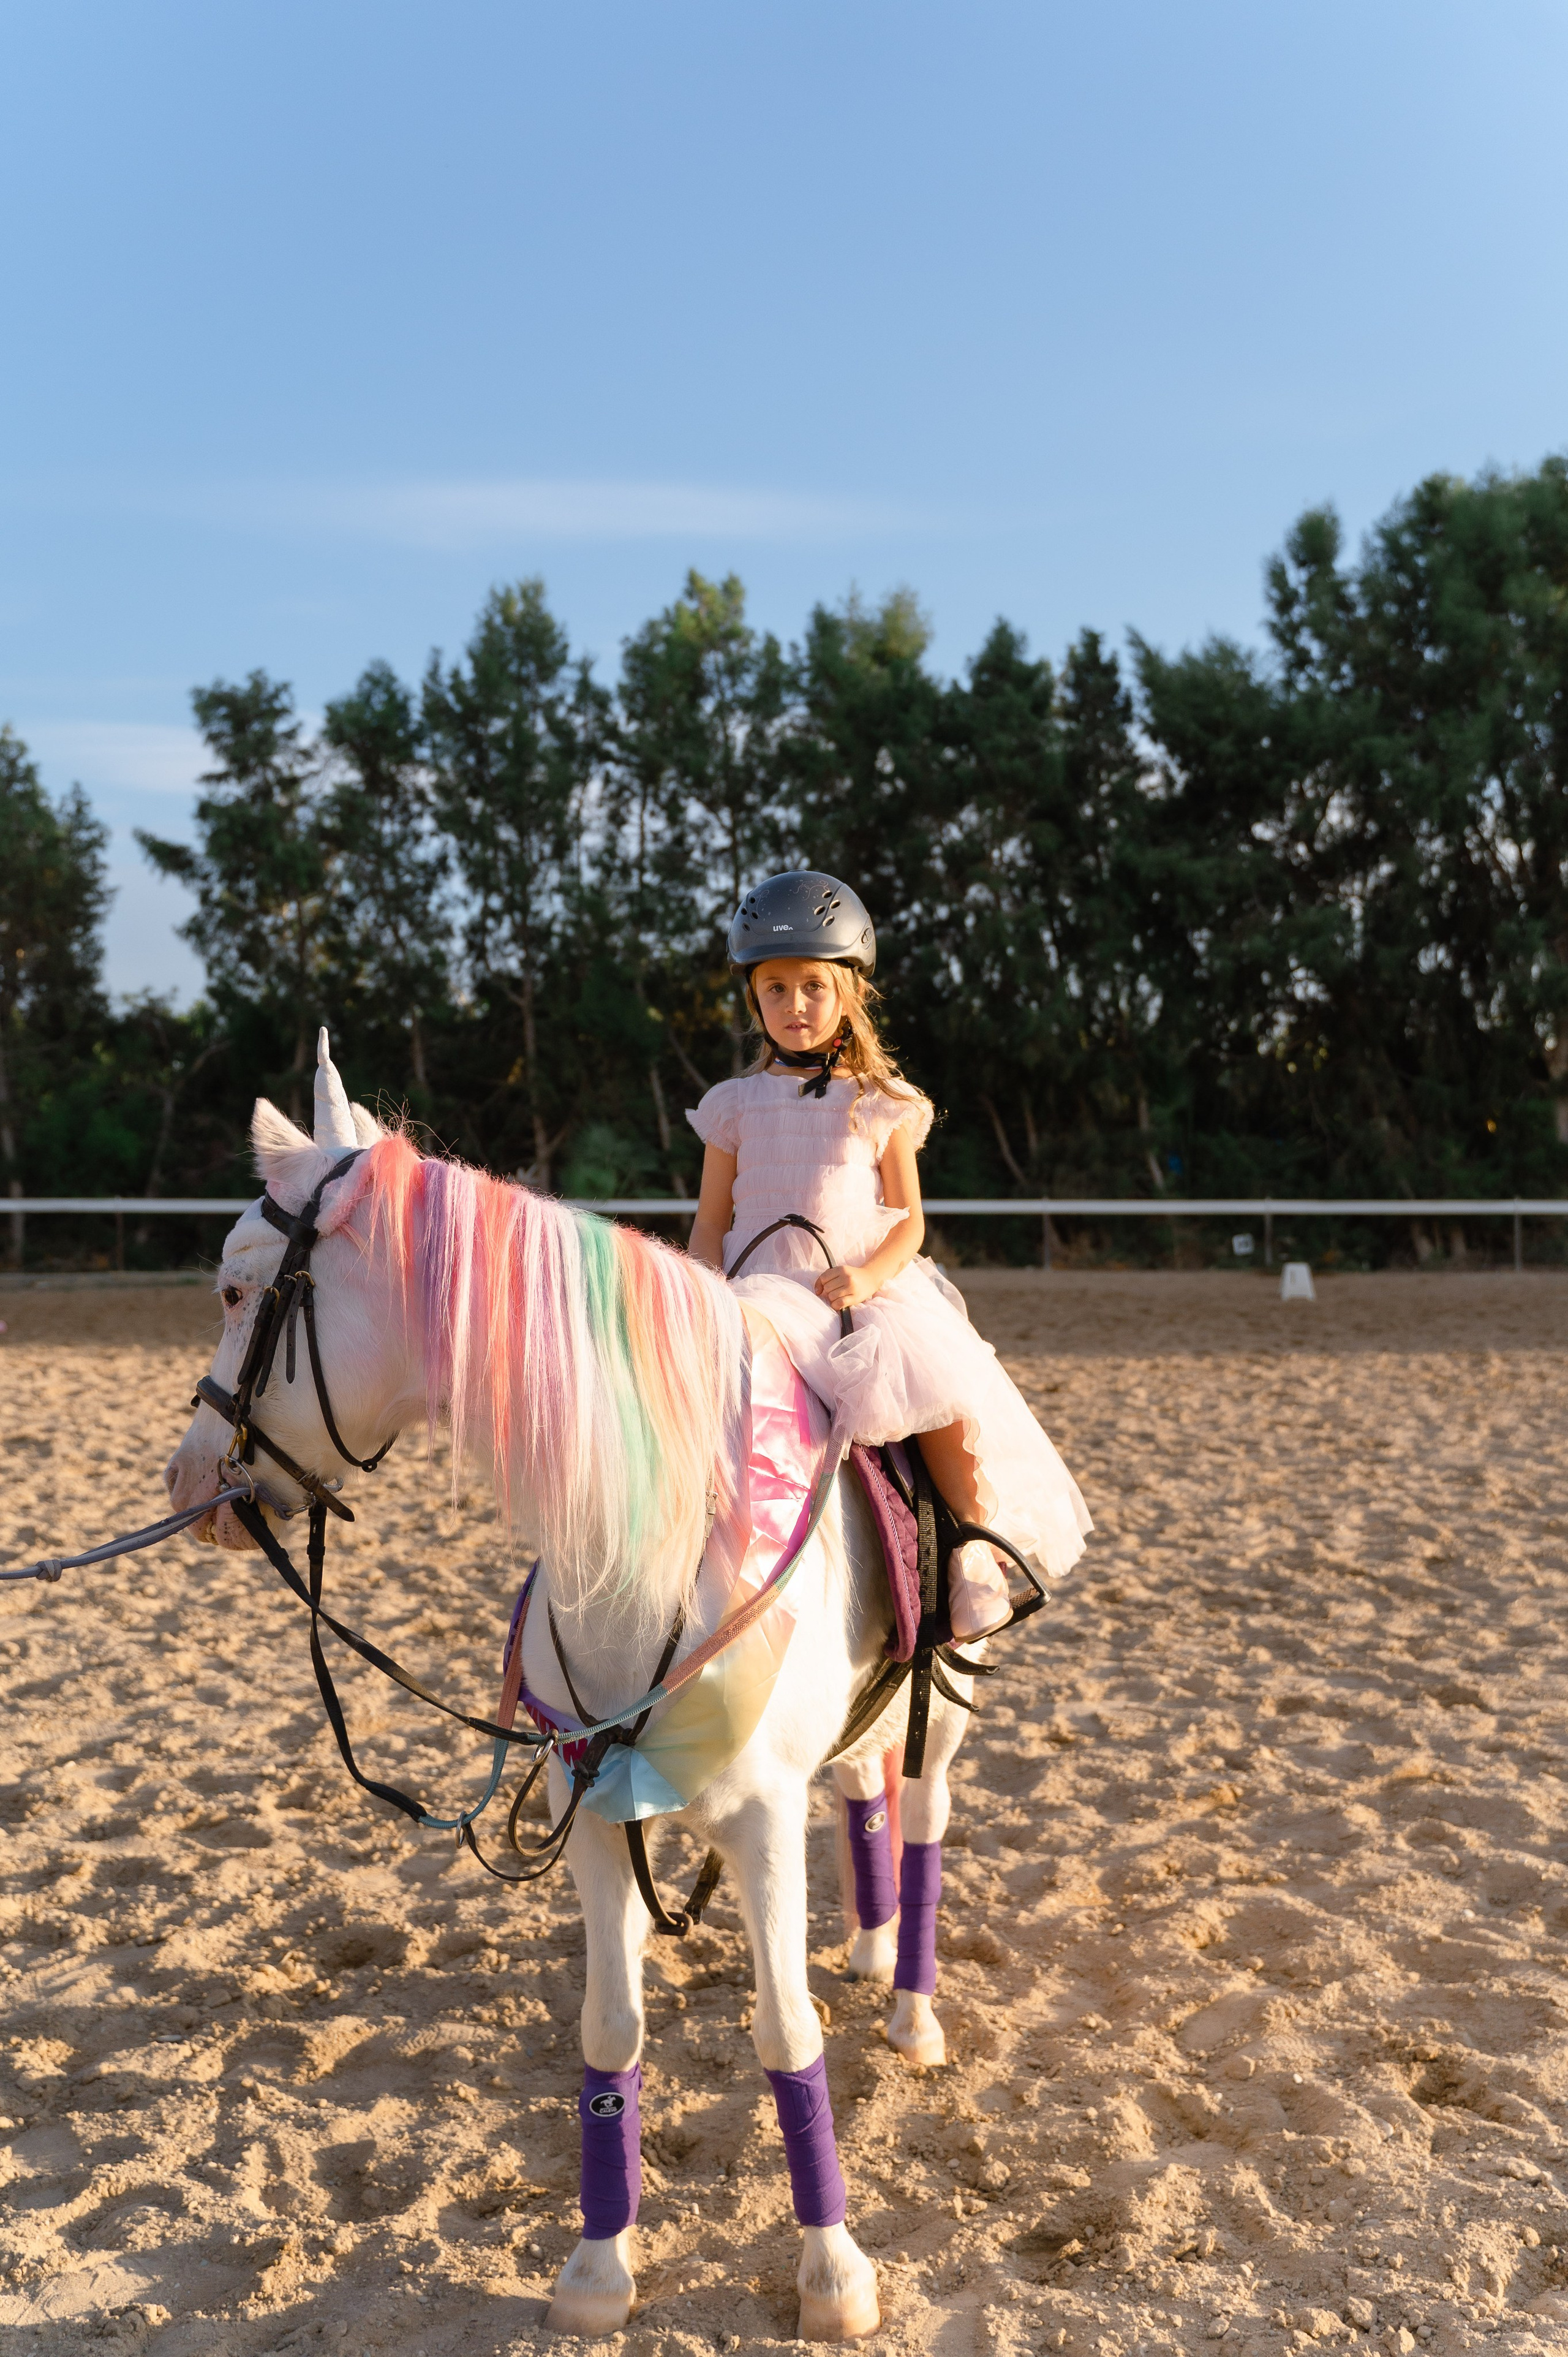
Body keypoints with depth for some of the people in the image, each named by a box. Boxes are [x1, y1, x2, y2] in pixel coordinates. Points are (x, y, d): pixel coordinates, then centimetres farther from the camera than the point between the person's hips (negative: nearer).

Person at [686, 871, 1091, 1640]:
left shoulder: (881, 1106, 9)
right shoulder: (735, 1107, 12)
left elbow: (909, 1221, 7)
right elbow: (710, 1224, 13)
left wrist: (869, 1274, -13)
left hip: (869, 1290, 0)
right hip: (761, 1289, 1)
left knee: (943, 1392, -27)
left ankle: (977, 1544, -7)